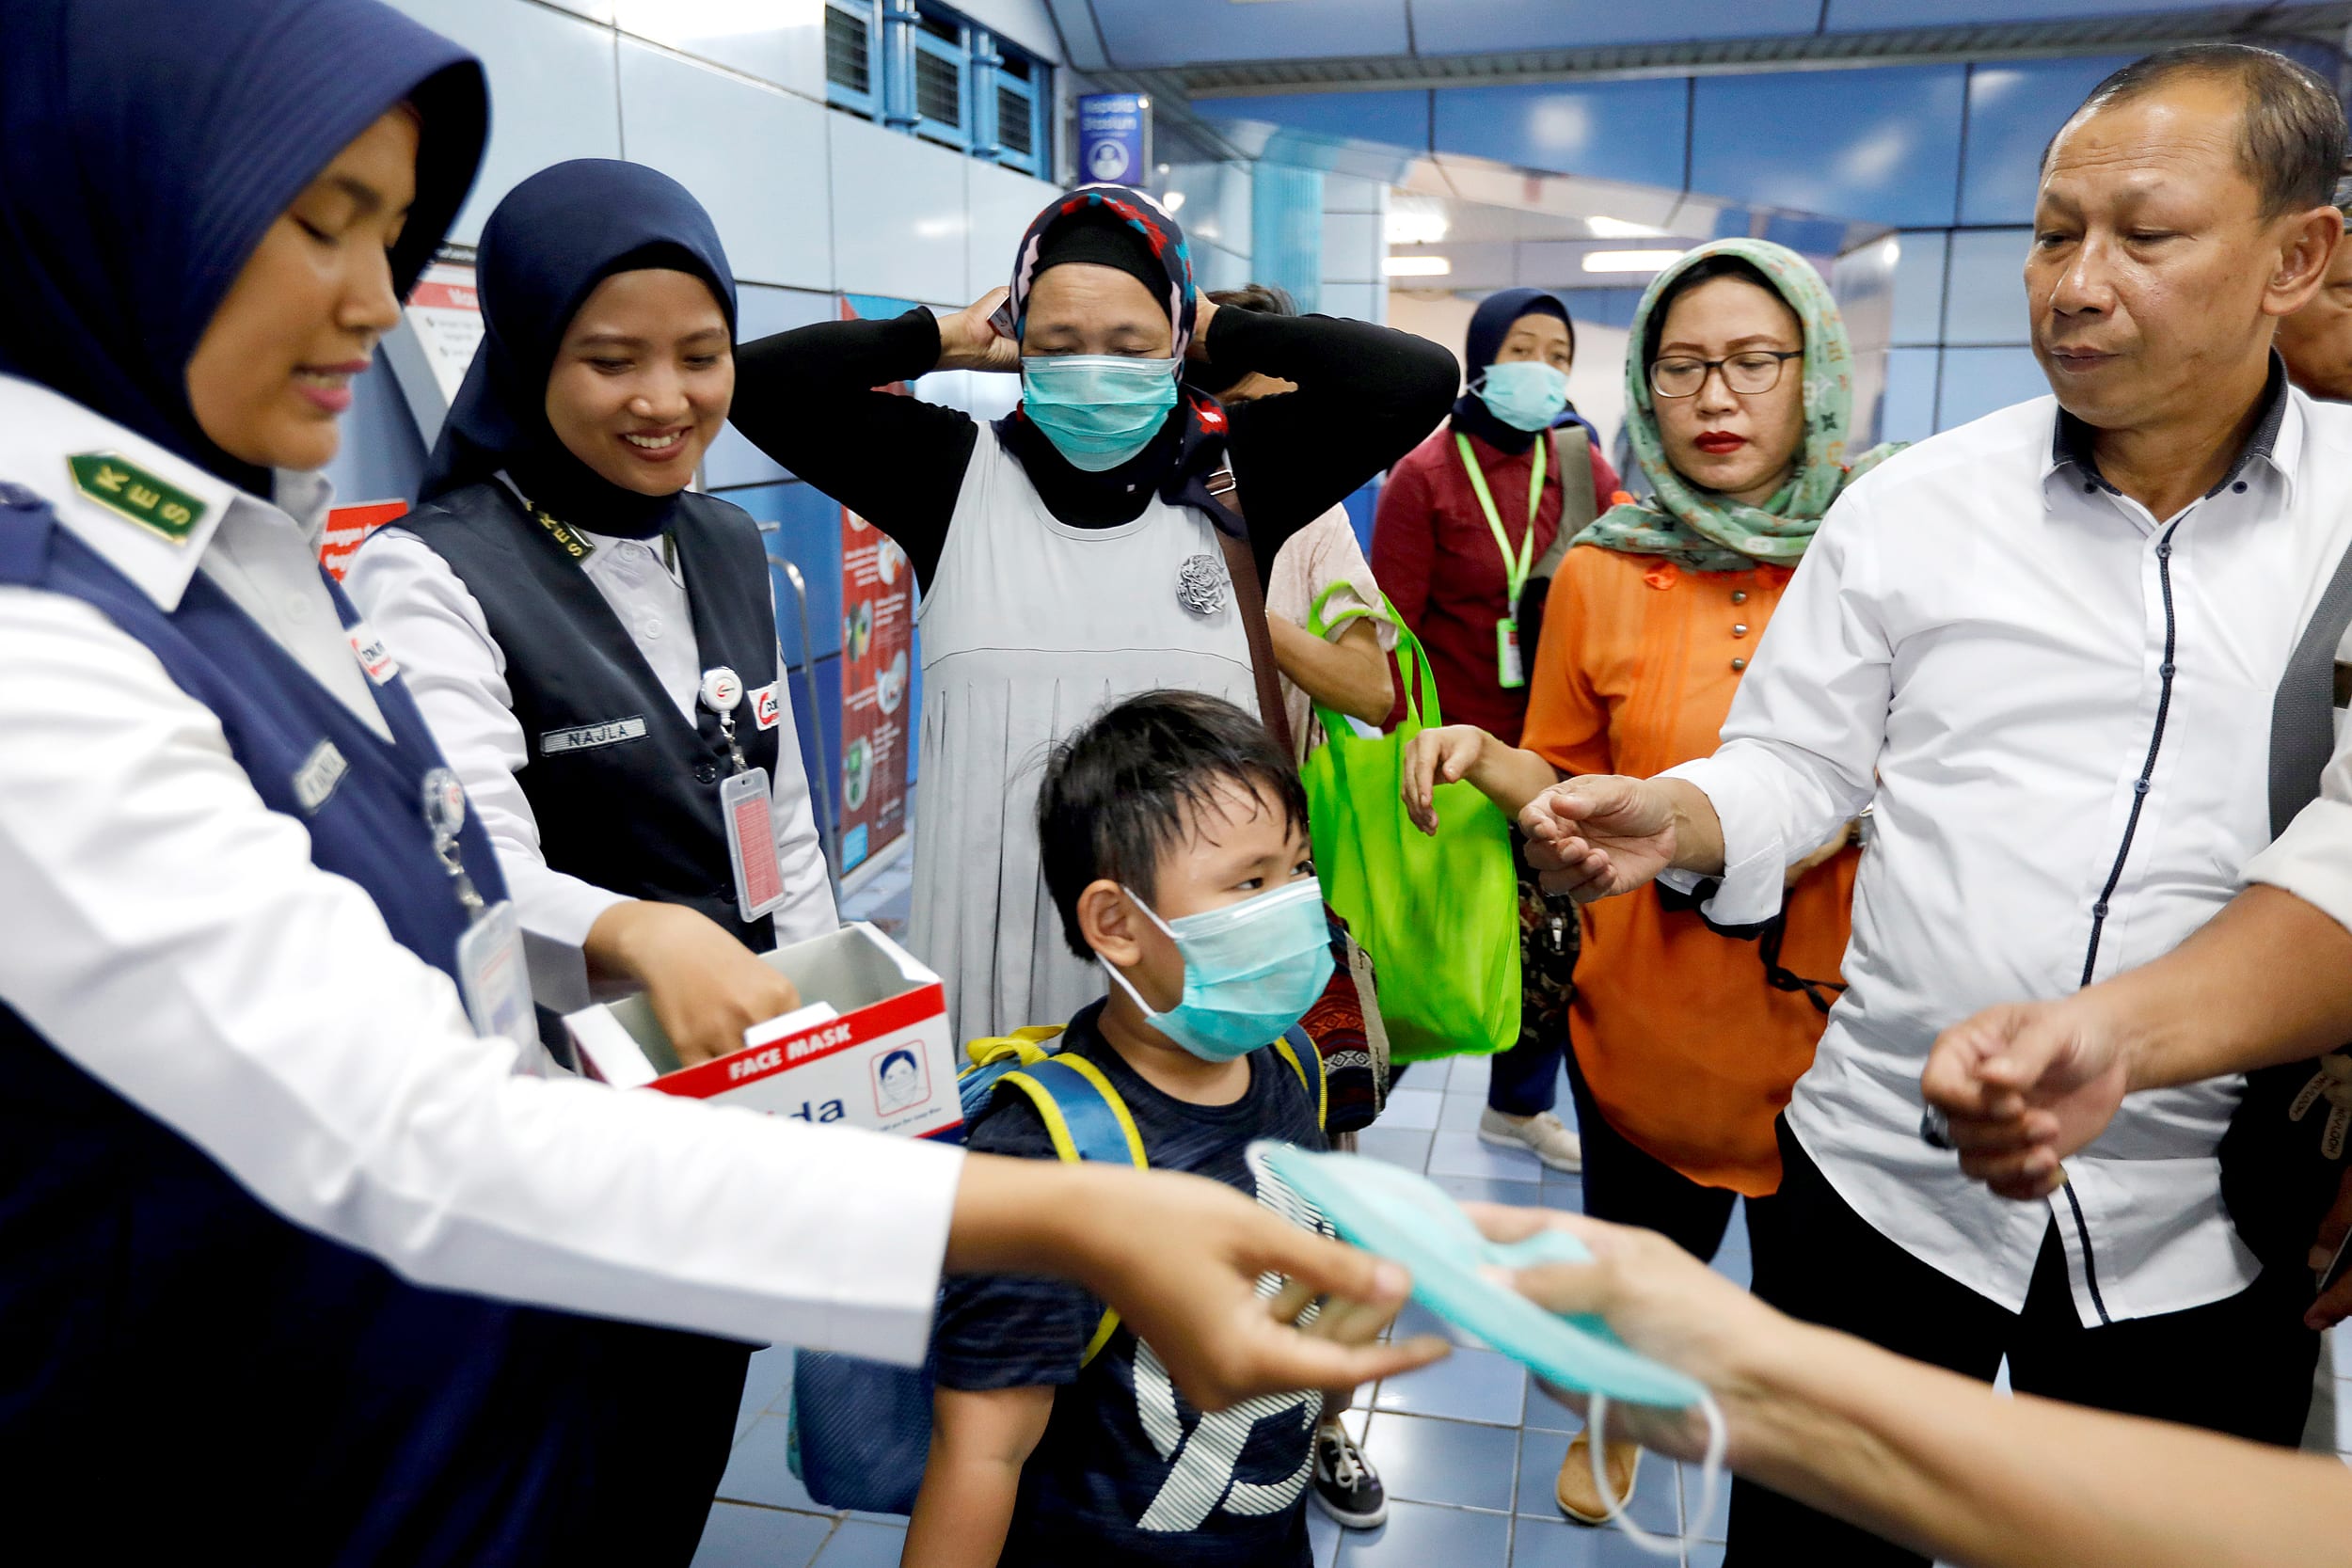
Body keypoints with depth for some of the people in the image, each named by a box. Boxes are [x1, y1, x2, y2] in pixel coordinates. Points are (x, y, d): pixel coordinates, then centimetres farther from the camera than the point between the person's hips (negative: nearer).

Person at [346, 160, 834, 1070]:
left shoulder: (732, 547, 6)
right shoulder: (426, 578, -15)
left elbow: (785, 828, 9)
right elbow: (475, 873, -28)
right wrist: (641, 934, -47)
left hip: (764, 1043, 6)